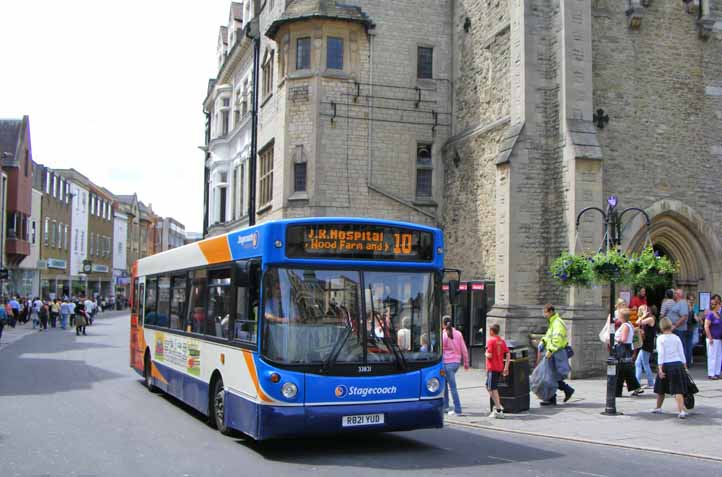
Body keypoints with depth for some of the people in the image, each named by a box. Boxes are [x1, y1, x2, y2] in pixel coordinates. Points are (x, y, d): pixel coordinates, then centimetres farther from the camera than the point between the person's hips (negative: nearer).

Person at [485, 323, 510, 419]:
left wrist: (486, 353, 2)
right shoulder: (502, 341, 8)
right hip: (499, 367, 8)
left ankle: (499, 411, -3)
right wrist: (506, 367, 8)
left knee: (493, 389, -2)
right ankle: (498, 406, 15)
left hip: (492, 368, -8)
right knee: (489, 386, 19)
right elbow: (508, 355, 5)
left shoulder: (490, 340, -13)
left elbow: (489, 355, -20)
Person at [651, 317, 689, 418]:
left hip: (666, 365, -2)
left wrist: (660, 368, -12)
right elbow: (682, 354, 6)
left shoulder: (660, 338, -4)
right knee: (678, 390, -3)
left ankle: (658, 408, 31)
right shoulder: (676, 338, 5)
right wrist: (685, 367, 14)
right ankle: (682, 410, -17)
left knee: (661, 389, 17)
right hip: (678, 364, 2)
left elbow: (661, 354, -11)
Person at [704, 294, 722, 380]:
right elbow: (706, 326, -18)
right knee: (712, 357, -2)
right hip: (713, 339, -8)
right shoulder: (710, 314, -14)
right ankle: (711, 374, 5)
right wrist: (710, 338, -18)